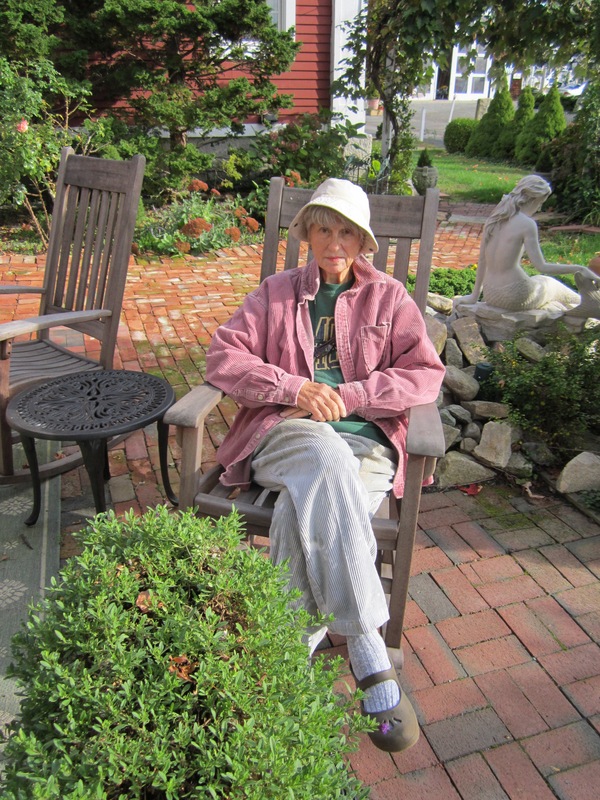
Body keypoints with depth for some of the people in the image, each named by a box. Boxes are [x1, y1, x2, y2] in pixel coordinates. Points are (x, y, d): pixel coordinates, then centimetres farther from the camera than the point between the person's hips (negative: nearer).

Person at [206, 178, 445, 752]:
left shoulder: (389, 297, 17)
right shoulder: (276, 292, 17)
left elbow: (426, 373, 4)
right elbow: (222, 356, 5)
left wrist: (347, 395, -9)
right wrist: (295, 387, -10)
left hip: (366, 443, 1)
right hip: (285, 434, 0)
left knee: (304, 508, -33)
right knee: (327, 456, -36)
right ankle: (368, 653, -32)